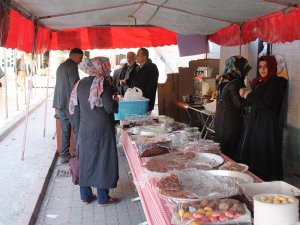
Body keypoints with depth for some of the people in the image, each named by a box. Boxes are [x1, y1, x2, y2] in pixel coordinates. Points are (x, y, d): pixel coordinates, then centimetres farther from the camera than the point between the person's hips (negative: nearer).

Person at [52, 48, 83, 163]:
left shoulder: (61, 66, 17)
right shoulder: (72, 66, -11)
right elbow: (75, 86, -17)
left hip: (60, 103, 9)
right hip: (70, 103, -9)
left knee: (64, 130, 11)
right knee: (77, 130, -2)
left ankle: (64, 155, 14)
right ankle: (76, 155, -1)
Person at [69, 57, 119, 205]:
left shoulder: (80, 84, 7)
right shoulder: (102, 83, -12)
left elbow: (75, 109, 10)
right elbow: (110, 107, -18)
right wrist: (115, 101, 2)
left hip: (84, 129, 6)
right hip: (102, 129, -5)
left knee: (85, 160, 13)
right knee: (103, 159, 4)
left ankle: (85, 196, 22)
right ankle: (103, 197, 12)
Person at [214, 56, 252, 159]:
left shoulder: (223, 80, 9)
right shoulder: (235, 83, -17)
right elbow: (239, 105, -15)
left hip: (219, 120, 9)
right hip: (231, 123, -9)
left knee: (221, 151, 15)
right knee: (231, 152, -1)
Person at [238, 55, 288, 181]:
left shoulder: (275, 82, -13)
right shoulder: (260, 81, 13)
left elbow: (265, 103, -22)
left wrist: (248, 95, -10)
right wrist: (245, 95, 0)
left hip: (267, 126, -9)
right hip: (255, 123, 9)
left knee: (263, 158, -3)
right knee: (251, 154, 13)